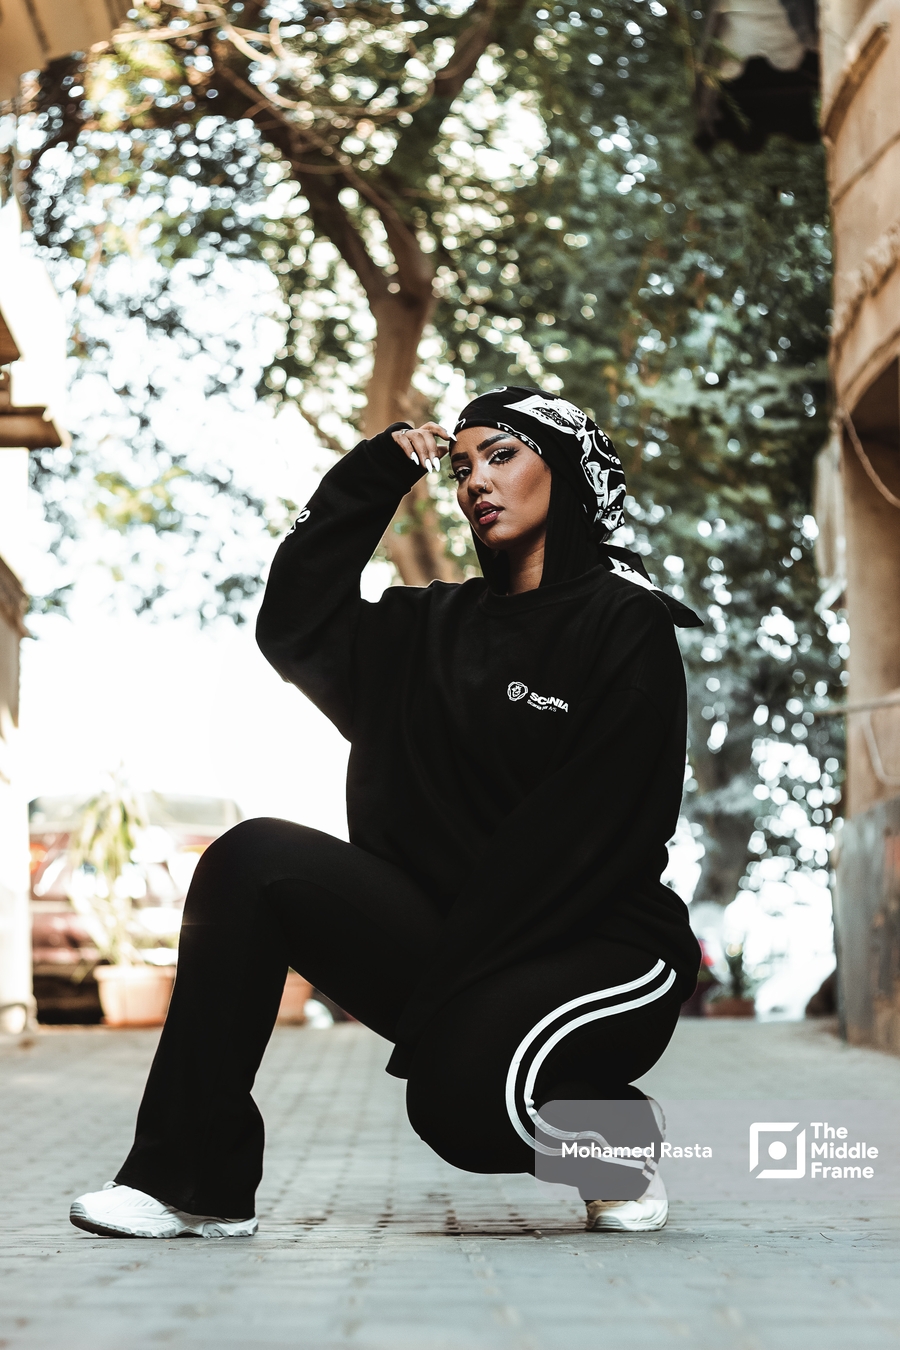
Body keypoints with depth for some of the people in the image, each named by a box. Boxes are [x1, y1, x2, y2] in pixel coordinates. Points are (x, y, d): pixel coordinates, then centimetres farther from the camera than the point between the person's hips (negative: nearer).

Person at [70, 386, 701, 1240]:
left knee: (461, 1090, -35)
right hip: (455, 941, 6)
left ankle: (618, 1144, 1)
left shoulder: (628, 625, -4)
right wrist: (373, 474, 8)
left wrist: (451, 980, -18)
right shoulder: (443, 626, 16)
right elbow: (296, 624, 10)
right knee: (253, 858, -15)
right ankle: (198, 1182, -12)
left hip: (599, 953, -5)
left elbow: (591, 831, -13)